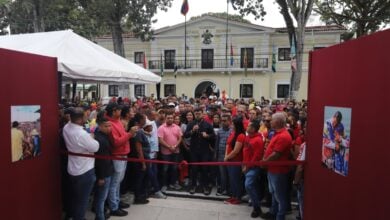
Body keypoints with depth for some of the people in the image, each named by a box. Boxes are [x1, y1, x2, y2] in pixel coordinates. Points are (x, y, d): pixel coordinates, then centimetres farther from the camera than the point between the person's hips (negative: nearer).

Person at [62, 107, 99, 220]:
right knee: (82, 199, 11)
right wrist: (92, 137, -3)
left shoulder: (66, 128, -7)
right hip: (84, 171, -8)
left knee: (74, 196, 27)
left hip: (72, 169, 8)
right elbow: (95, 147, -20)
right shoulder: (82, 134, -31)